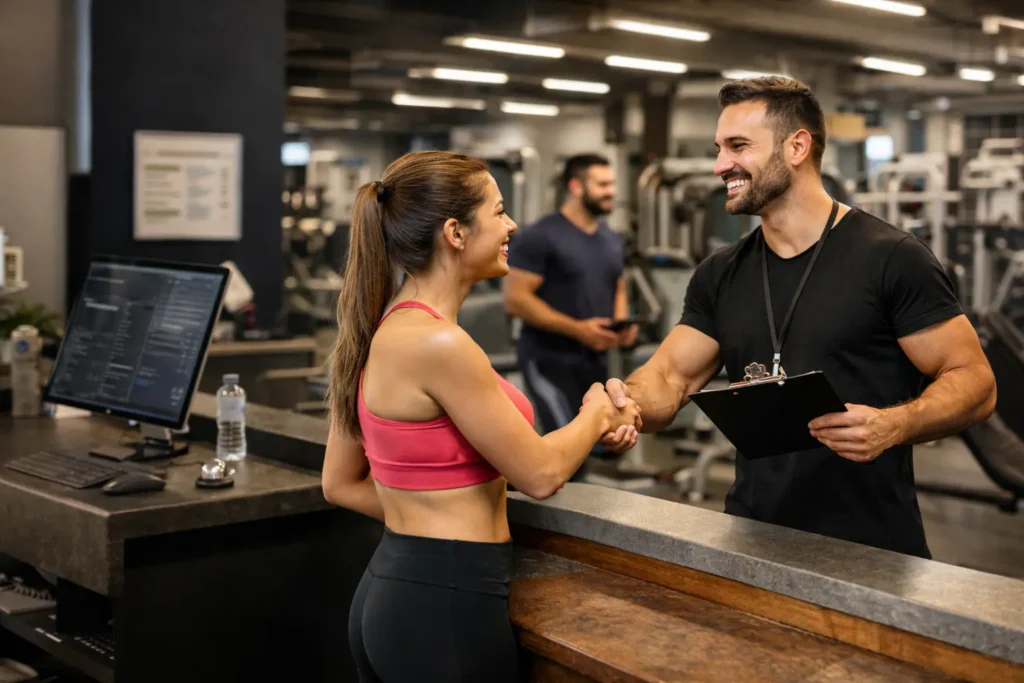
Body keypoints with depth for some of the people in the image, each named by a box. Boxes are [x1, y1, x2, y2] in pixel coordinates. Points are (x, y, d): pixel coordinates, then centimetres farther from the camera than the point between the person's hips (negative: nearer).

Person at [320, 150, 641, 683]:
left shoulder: (381, 331, 6)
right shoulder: (438, 343, -21)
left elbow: (340, 484, 14)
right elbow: (539, 474, -13)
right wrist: (598, 415, 5)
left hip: (389, 592, 8)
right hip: (446, 603, -8)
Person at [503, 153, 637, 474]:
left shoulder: (613, 241, 12)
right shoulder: (540, 237, -12)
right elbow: (515, 300, -17)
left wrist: (623, 323, -1)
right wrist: (577, 328, -23)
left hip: (594, 359, 8)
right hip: (549, 358, -8)